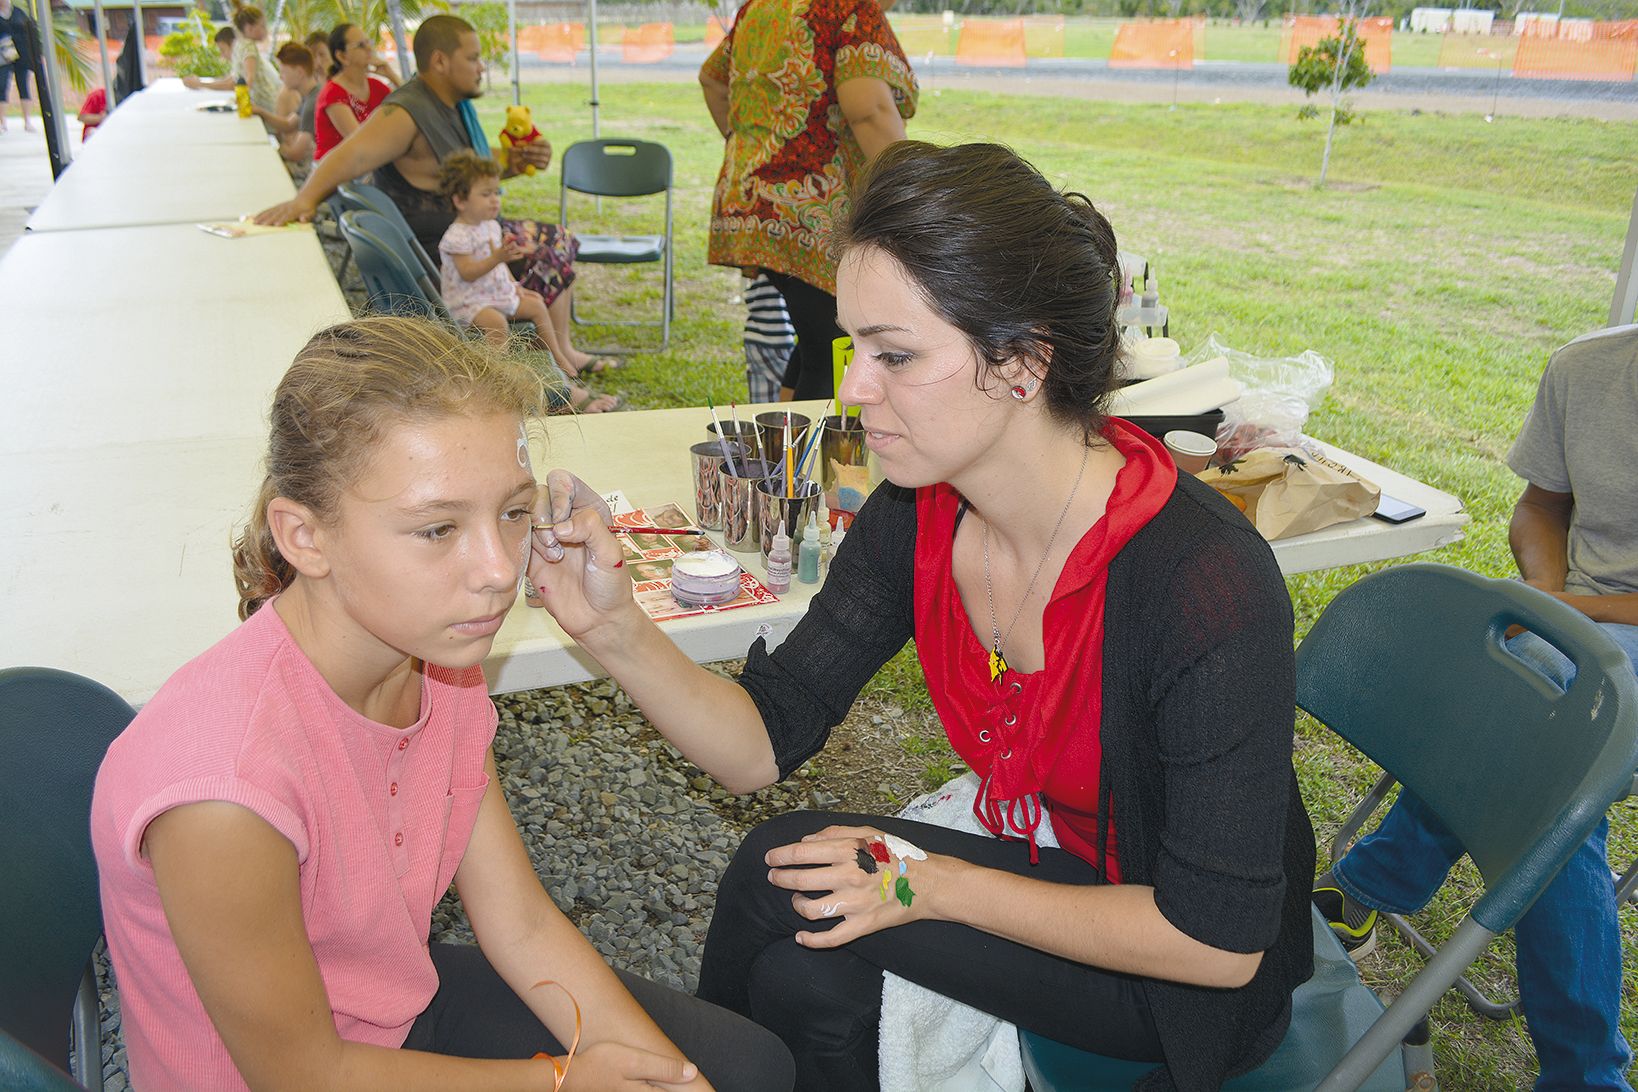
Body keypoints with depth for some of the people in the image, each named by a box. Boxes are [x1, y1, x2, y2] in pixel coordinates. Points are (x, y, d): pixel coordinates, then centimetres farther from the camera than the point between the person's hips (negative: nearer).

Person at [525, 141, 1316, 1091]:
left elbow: (1222, 942, -24)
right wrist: (614, 629, -27)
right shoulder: (916, 520, -12)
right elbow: (764, 744, -9)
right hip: (1040, 876, 5)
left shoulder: (1207, 584, -32)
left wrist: (931, 885, -23)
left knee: (795, 885, -18)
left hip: (1191, 984, -4)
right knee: (809, 976, -22)